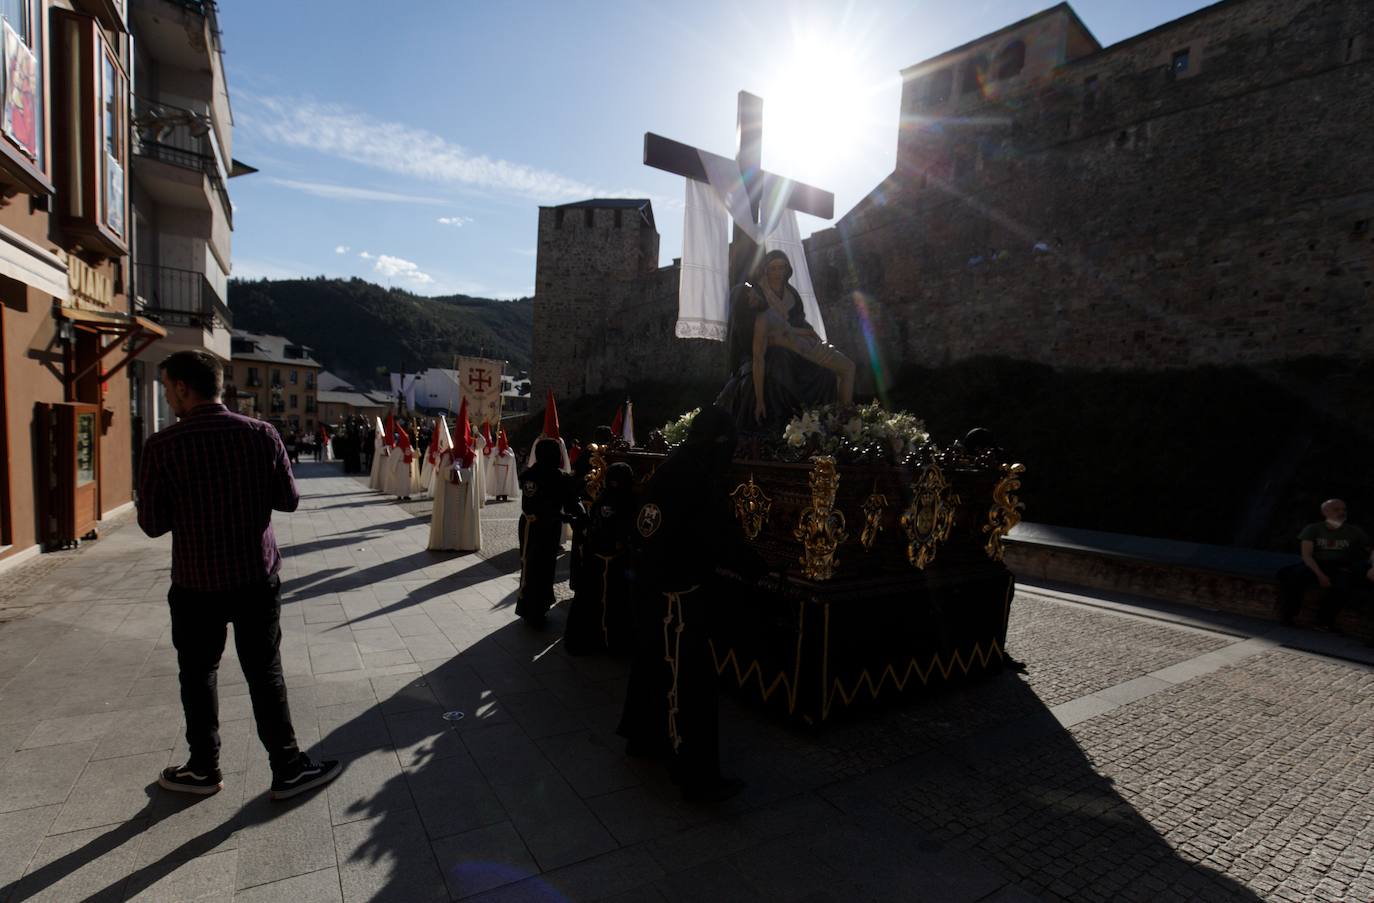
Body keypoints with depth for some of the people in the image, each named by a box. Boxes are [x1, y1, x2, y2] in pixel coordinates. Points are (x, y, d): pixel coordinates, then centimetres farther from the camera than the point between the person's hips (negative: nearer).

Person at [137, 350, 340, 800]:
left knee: (198, 675, 18)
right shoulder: (261, 434, -9)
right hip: (257, 578, 1)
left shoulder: (161, 446, -12)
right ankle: (288, 769, 18)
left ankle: (203, 769, 33)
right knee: (265, 674, 10)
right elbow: (289, 499, -2)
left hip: (195, 584, -1)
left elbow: (152, 523, -7)